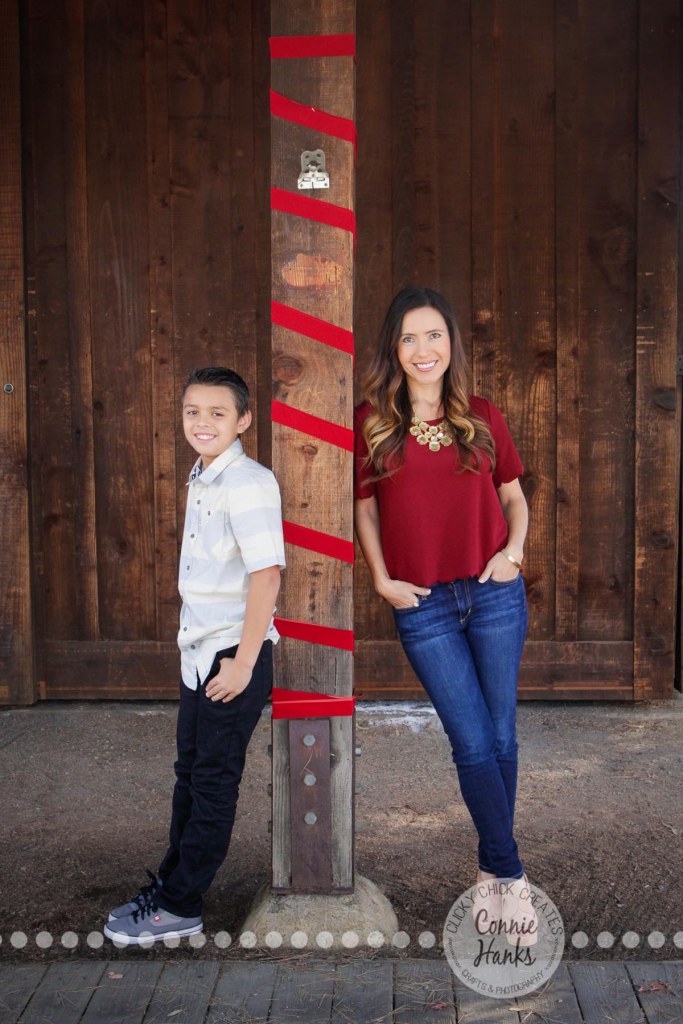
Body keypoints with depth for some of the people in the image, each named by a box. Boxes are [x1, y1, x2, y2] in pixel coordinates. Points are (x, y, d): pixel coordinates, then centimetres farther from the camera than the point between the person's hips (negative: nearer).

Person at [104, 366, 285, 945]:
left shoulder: (248, 483, -18)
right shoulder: (202, 479, 11)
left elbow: (266, 574, -24)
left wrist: (243, 661, -21)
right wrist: (201, 649, 17)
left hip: (234, 655, -9)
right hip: (199, 652, 9)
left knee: (214, 784, 4)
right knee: (191, 773, 18)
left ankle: (180, 907, 16)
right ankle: (170, 885, 32)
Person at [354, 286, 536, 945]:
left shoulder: (482, 417, 3)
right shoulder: (371, 422, -1)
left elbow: (513, 496, 13)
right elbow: (365, 507, 8)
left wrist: (514, 549, -4)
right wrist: (381, 579, -1)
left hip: (495, 595, 2)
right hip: (423, 605, -2)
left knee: (501, 737, 7)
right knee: (474, 743, -2)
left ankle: (491, 872, 23)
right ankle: (511, 878, 13)